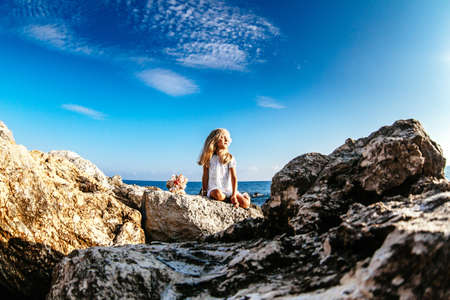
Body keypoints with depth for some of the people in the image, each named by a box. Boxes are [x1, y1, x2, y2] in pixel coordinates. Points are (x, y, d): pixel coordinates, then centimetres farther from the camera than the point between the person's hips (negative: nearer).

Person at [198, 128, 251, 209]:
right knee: (218, 195, -37)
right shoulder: (209, 157, 2)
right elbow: (205, 177, 7)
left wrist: (234, 195, -11)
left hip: (228, 189, 1)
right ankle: (228, 198, -3)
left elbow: (234, 178, -3)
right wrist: (204, 192, 5)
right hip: (214, 188, -1)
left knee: (246, 204, -17)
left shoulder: (230, 158, 2)